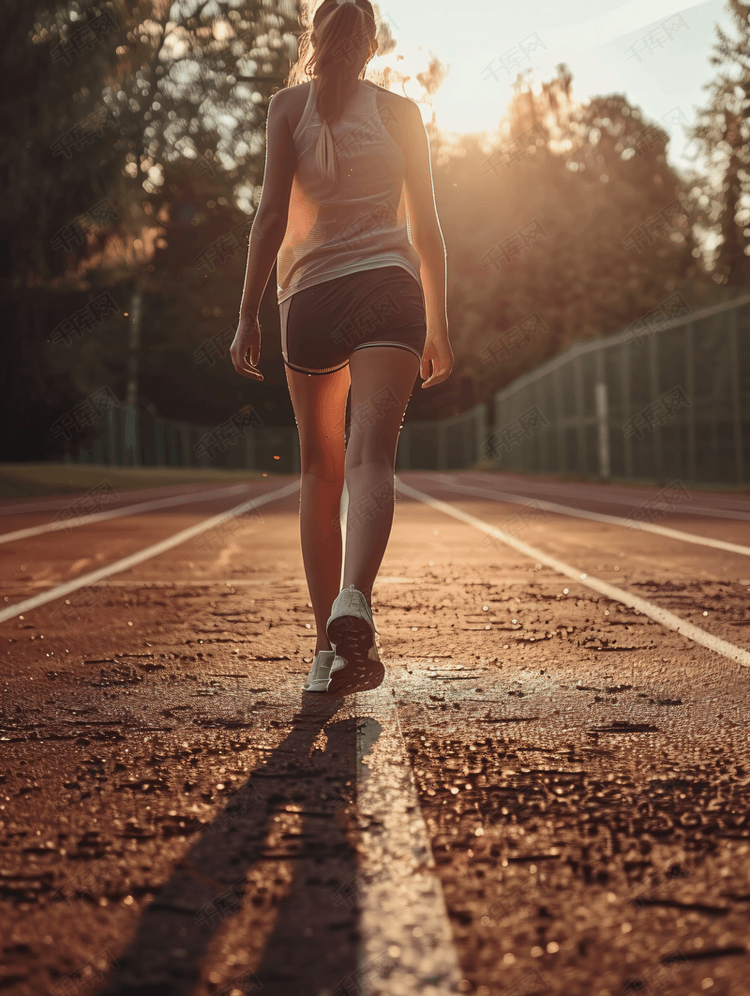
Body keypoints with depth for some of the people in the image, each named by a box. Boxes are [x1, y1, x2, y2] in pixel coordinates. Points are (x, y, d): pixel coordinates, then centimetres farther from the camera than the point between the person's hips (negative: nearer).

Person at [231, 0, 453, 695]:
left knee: (318, 470, 9)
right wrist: (438, 325, 20)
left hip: (311, 297, 0)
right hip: (389, 289, 0)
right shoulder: (401, 112, 14)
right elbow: (426, 228, 13)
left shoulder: (288, 105, 9)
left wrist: (247, 316, 0)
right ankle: (354, 600, -42)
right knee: (370, 455, -16)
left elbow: (272, 214, -1)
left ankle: (327, 644, 8)